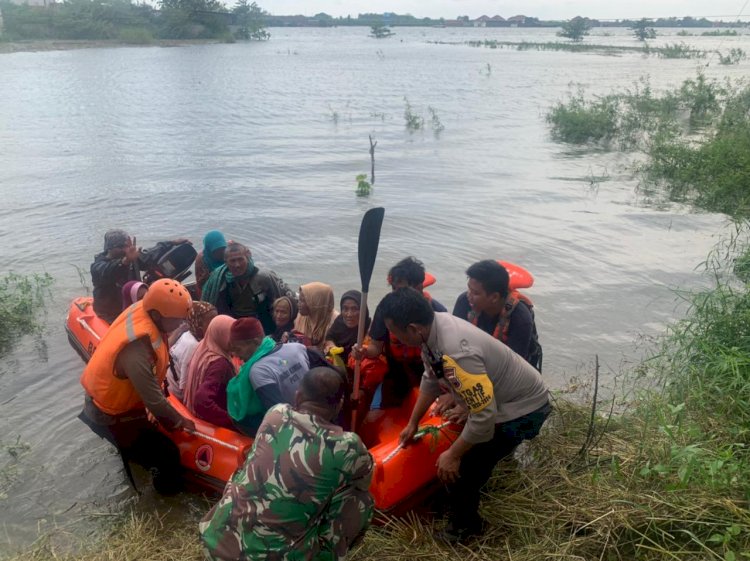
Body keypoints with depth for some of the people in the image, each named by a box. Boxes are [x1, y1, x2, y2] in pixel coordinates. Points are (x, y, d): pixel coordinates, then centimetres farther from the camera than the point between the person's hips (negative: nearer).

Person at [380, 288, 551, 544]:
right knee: (464, 453, 20)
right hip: (499, 397, 8)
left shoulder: (456, 353, -38)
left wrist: (452, 455, -18)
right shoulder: (432, 326, -10)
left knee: (461, 468, -1)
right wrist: (413, 423, 15)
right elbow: (431, 379, 6)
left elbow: (484, 416, -32)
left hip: (523, 409, -8)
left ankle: (463, 526, 26)